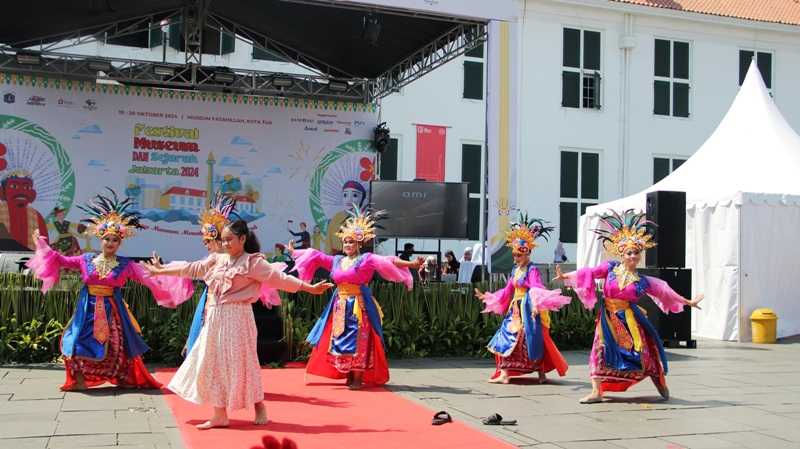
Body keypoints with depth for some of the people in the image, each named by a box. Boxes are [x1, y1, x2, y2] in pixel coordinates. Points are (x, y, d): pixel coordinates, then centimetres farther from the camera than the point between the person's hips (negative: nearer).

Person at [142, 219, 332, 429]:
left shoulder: (253, 262, -6)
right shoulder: (216, 260, 11)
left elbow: (280, 278, -11)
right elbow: (190, 269, 19)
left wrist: (310, 288, -17)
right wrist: (161, 270, 23)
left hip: (237, 318, -6)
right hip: (215, 318, 6)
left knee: (240, 362, -3)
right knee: (214, 363, 6)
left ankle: (259, 408, 14)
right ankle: (219, 415, 13)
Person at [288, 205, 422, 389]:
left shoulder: (366, 259, -5)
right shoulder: (336, 261, 11)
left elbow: (387, 261, -17)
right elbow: (315, 256, 19)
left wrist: (410, 264, -28)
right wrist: (294, 252, 26)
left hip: (358, 306, -6)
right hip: (340, 306, 6)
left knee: (357, 341, -6)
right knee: (341, 339, 7)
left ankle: (358, 378, -1)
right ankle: (349, 376, 18)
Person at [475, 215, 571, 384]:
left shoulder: (532, 270, -10)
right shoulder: (516, 271, 13)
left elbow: (537, 289, -22)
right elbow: (507, 291, 19)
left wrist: (536, 303, -41)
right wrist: (486, 297, 22)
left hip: (528, 308, -8)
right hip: (515, 309, 8)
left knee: (531, 341, -4)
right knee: (507, 339, 3)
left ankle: (541, 373, 11)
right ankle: (504, 374, 4)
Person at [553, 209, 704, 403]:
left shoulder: (642, 281, 1)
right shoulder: (610, 268, -2)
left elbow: (664, 292, 9)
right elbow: (589, 272, -6)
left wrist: (688, 302, 14)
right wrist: (565, 276, -14)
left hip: (629, 319, 0)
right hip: (609, 318, 0)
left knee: (642, 352, 3)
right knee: (601, 349, -9)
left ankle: (660, 382, 27)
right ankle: (597, 391, -6)